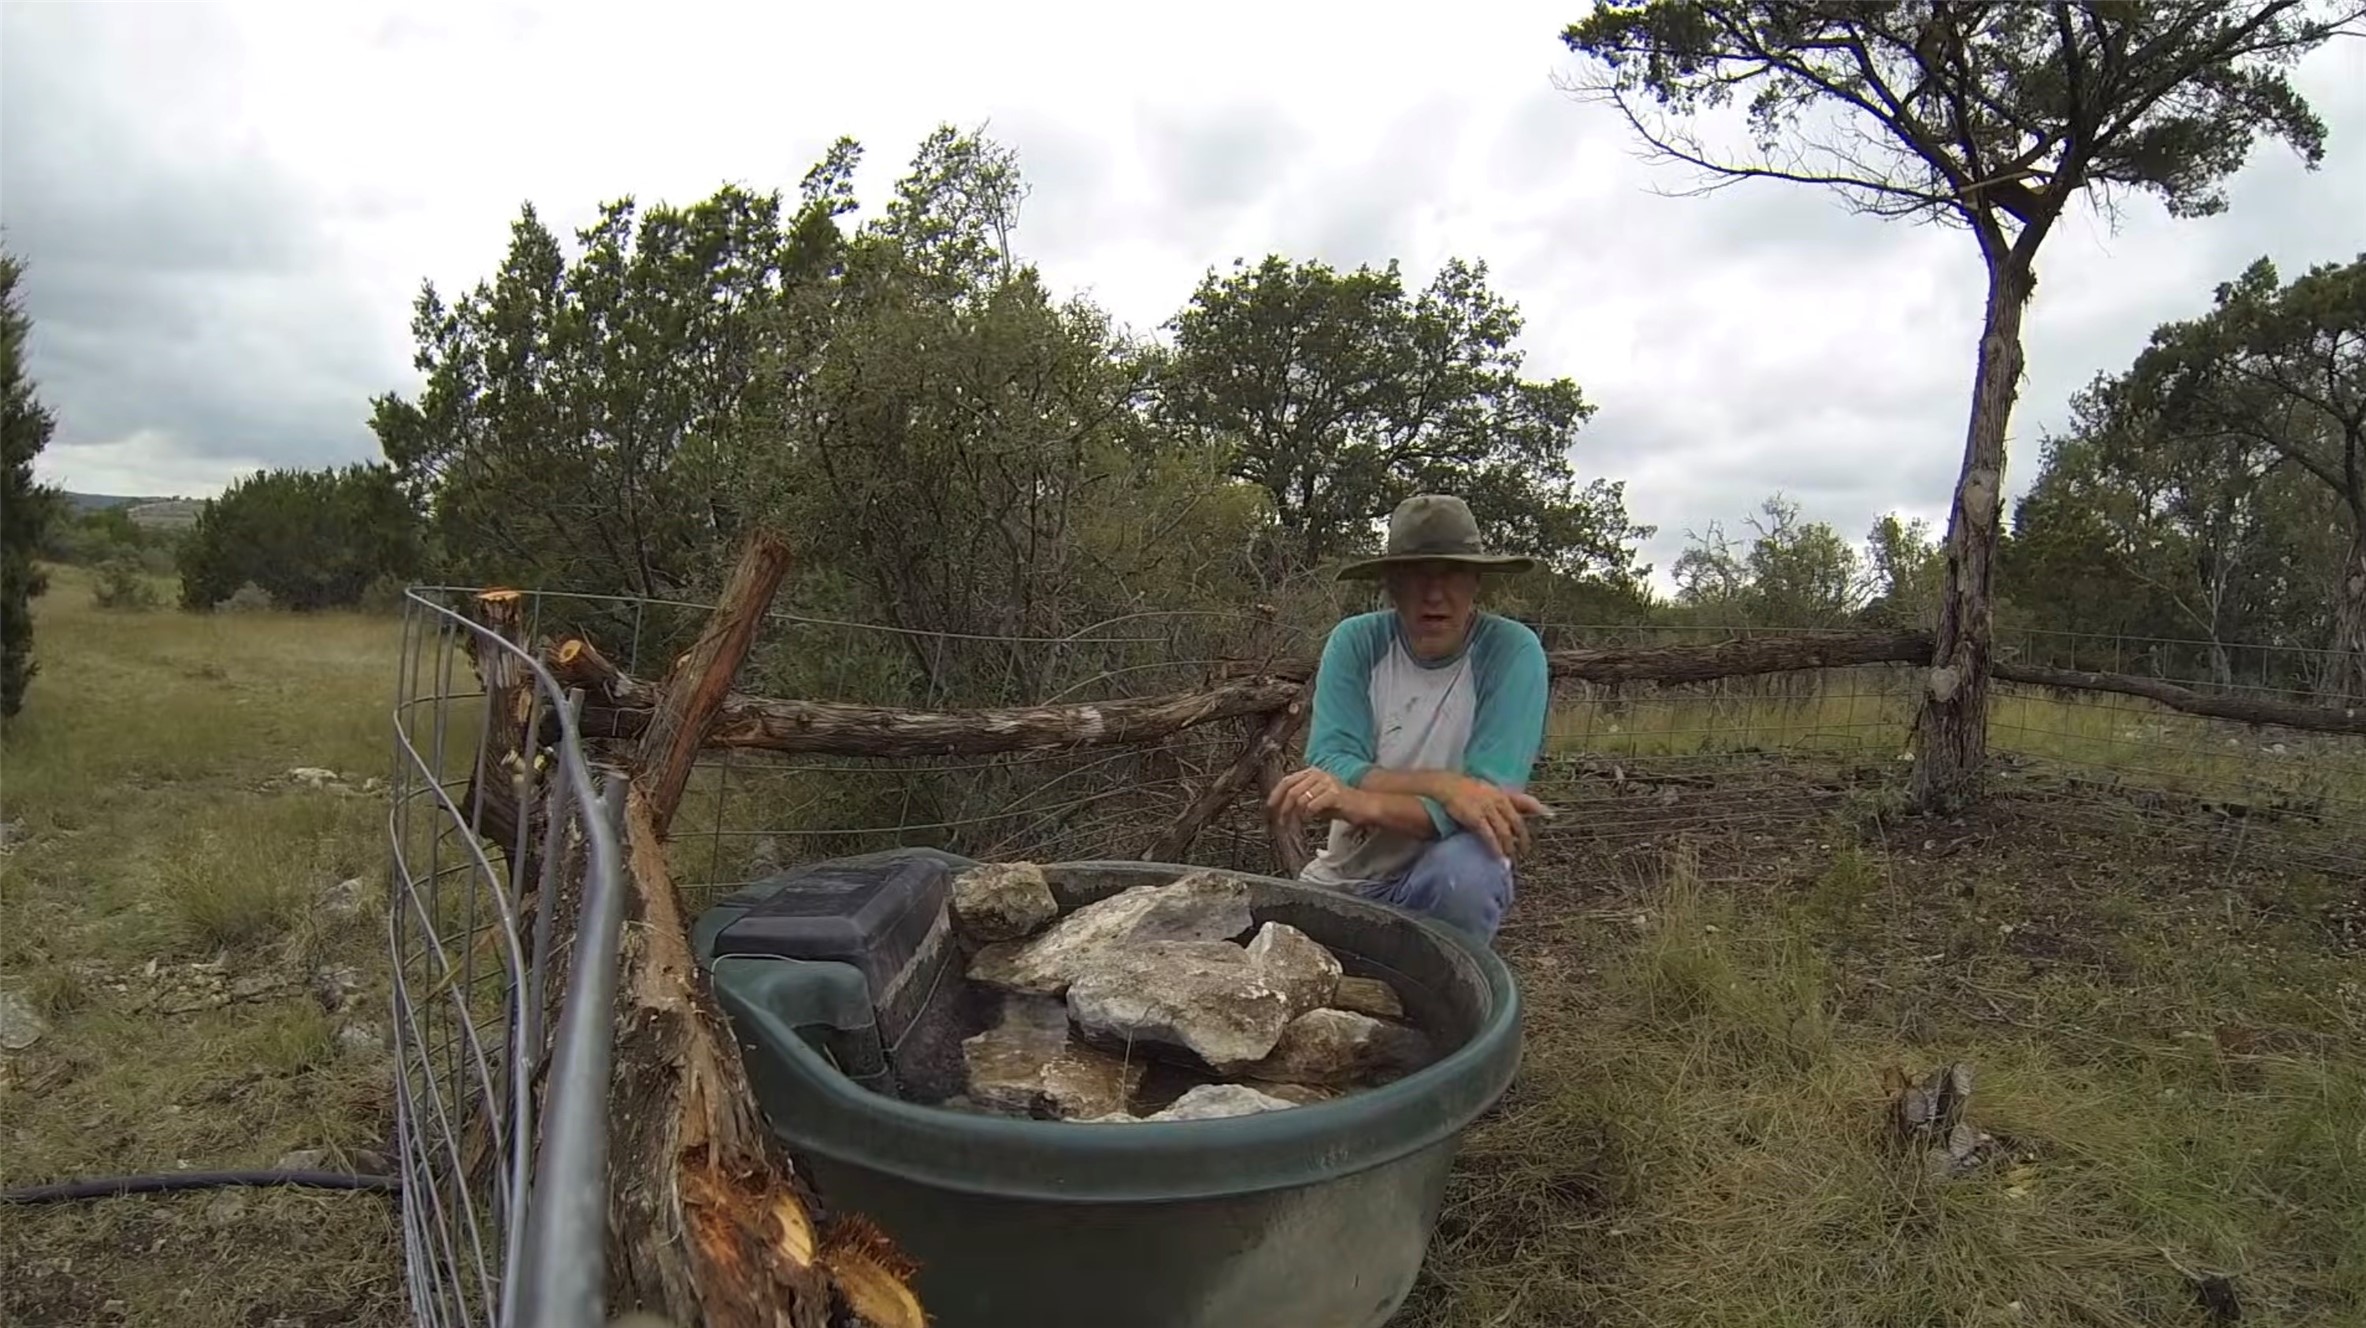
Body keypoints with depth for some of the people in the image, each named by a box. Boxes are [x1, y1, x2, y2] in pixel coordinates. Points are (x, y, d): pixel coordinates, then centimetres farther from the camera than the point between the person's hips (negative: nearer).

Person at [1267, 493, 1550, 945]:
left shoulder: (1512, 652, -13)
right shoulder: (1355, 642, -6)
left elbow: (1490, 797, -23)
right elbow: (1328, 770, -17)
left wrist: (1361, 802, -34)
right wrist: (1441, 786, -31)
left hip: (1450, 873, -2)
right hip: (1346, 877, 2)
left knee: (1465, 866, -33)